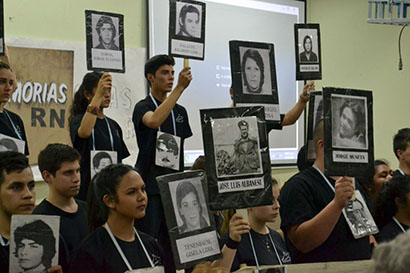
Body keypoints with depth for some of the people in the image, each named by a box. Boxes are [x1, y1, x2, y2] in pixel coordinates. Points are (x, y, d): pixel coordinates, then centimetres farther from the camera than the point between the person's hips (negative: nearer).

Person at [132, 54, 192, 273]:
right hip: (149, 186, -6)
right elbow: (154, 121, -29)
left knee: (170, 242, 7)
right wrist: (180, 88, -31)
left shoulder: (180, 111, 15)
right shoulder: (143, 107, -4)